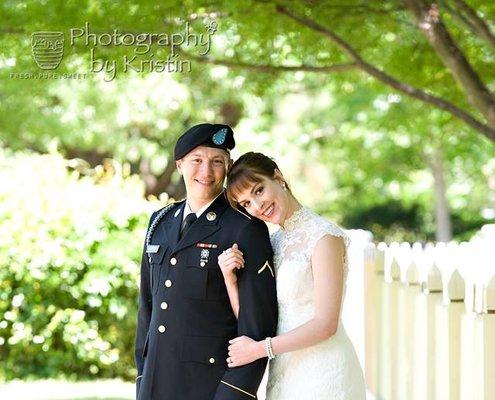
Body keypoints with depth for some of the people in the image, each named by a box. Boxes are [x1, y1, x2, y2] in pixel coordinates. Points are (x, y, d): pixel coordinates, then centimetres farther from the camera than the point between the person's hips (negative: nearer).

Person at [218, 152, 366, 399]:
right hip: (284, 374, 7)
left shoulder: (325, 236, -12)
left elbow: (325, 324, -16)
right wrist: (229, 277, -7)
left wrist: (259, 348, -12)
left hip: (324, 371, -7)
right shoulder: (274, 241, 11)